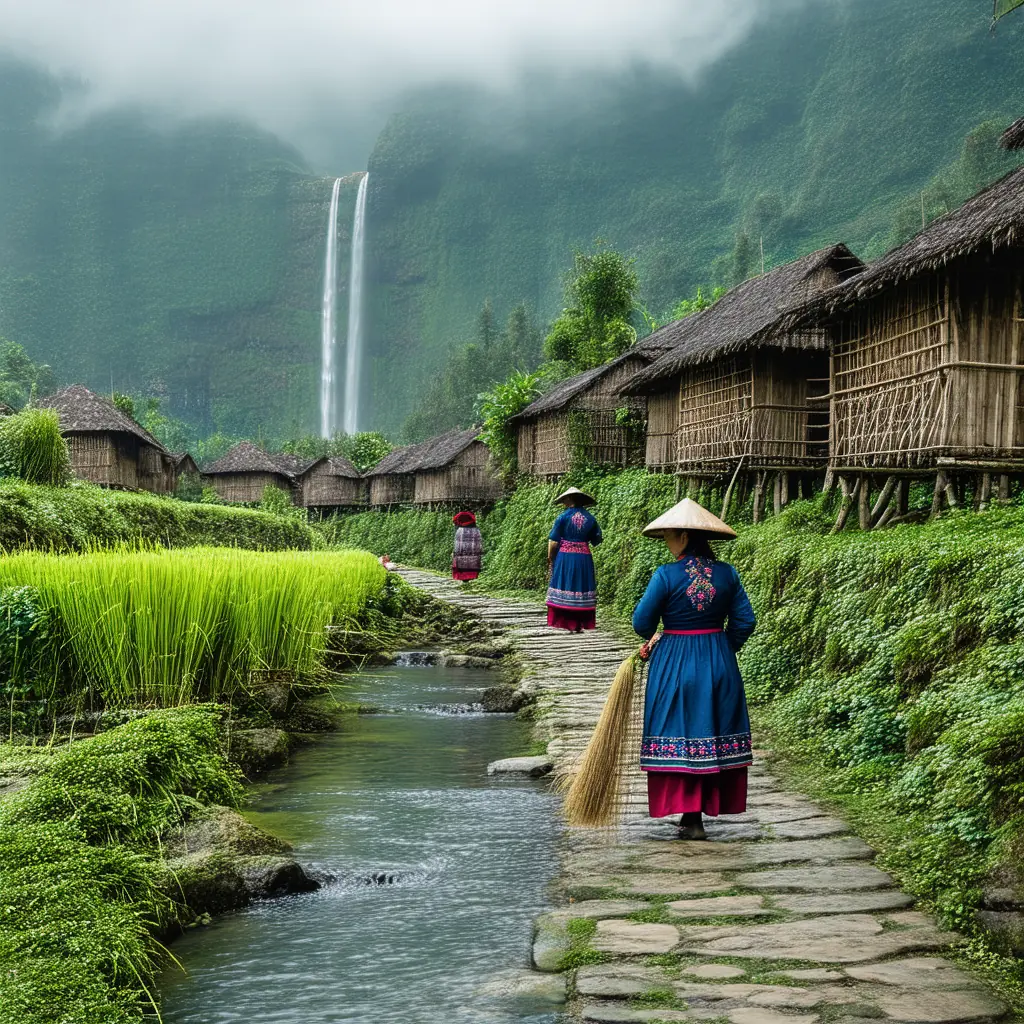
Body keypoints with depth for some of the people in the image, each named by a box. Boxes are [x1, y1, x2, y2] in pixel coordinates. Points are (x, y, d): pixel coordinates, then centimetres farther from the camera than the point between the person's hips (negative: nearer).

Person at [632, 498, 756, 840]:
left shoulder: (666, 575, -14)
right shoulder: (727, 574, -2)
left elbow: (641, 622, -8)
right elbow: (745, 622, 1)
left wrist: (655, 636, 14)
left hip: (675, 666, -4)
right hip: (719, 665, 4)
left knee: (681, 738, 4)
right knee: (716, 737, 13)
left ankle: (692, 818, 4)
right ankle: (708, 807, 20)